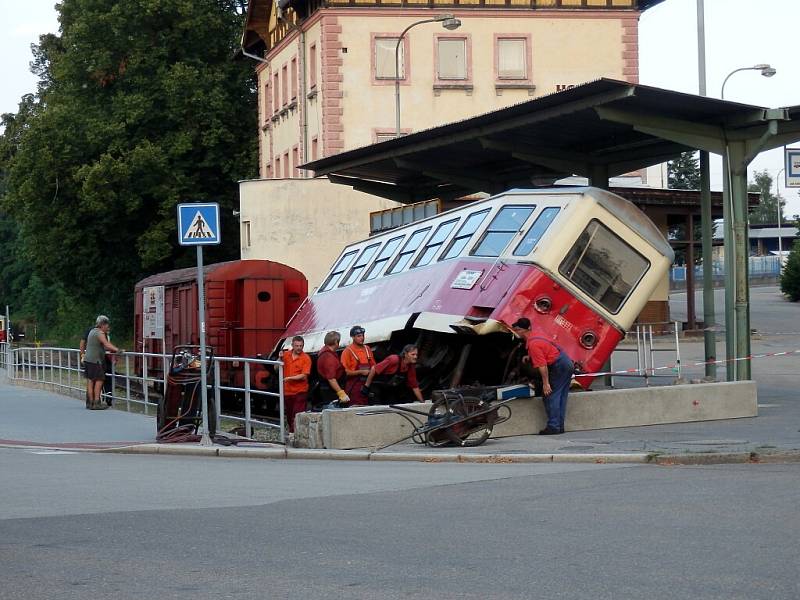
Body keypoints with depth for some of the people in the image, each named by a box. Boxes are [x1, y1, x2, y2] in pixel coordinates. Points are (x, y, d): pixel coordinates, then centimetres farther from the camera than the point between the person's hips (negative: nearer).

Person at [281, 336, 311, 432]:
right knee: (289, 415, 14)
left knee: (298, 415, -10)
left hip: (300, 391, -4)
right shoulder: (286, 355, 5)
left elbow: (304, 376, -13)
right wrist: (280, 359, -9)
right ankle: (291, 431, 27)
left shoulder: (306, 358, -7)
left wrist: (290, 378, -19)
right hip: (287, 391, 4)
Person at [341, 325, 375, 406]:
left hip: (366, 384, 6)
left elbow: (373, 365, 24)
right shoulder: (348, 351, -6)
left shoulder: (367, 349, 13)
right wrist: (361, 372, -15)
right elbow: (345, 372, -11)